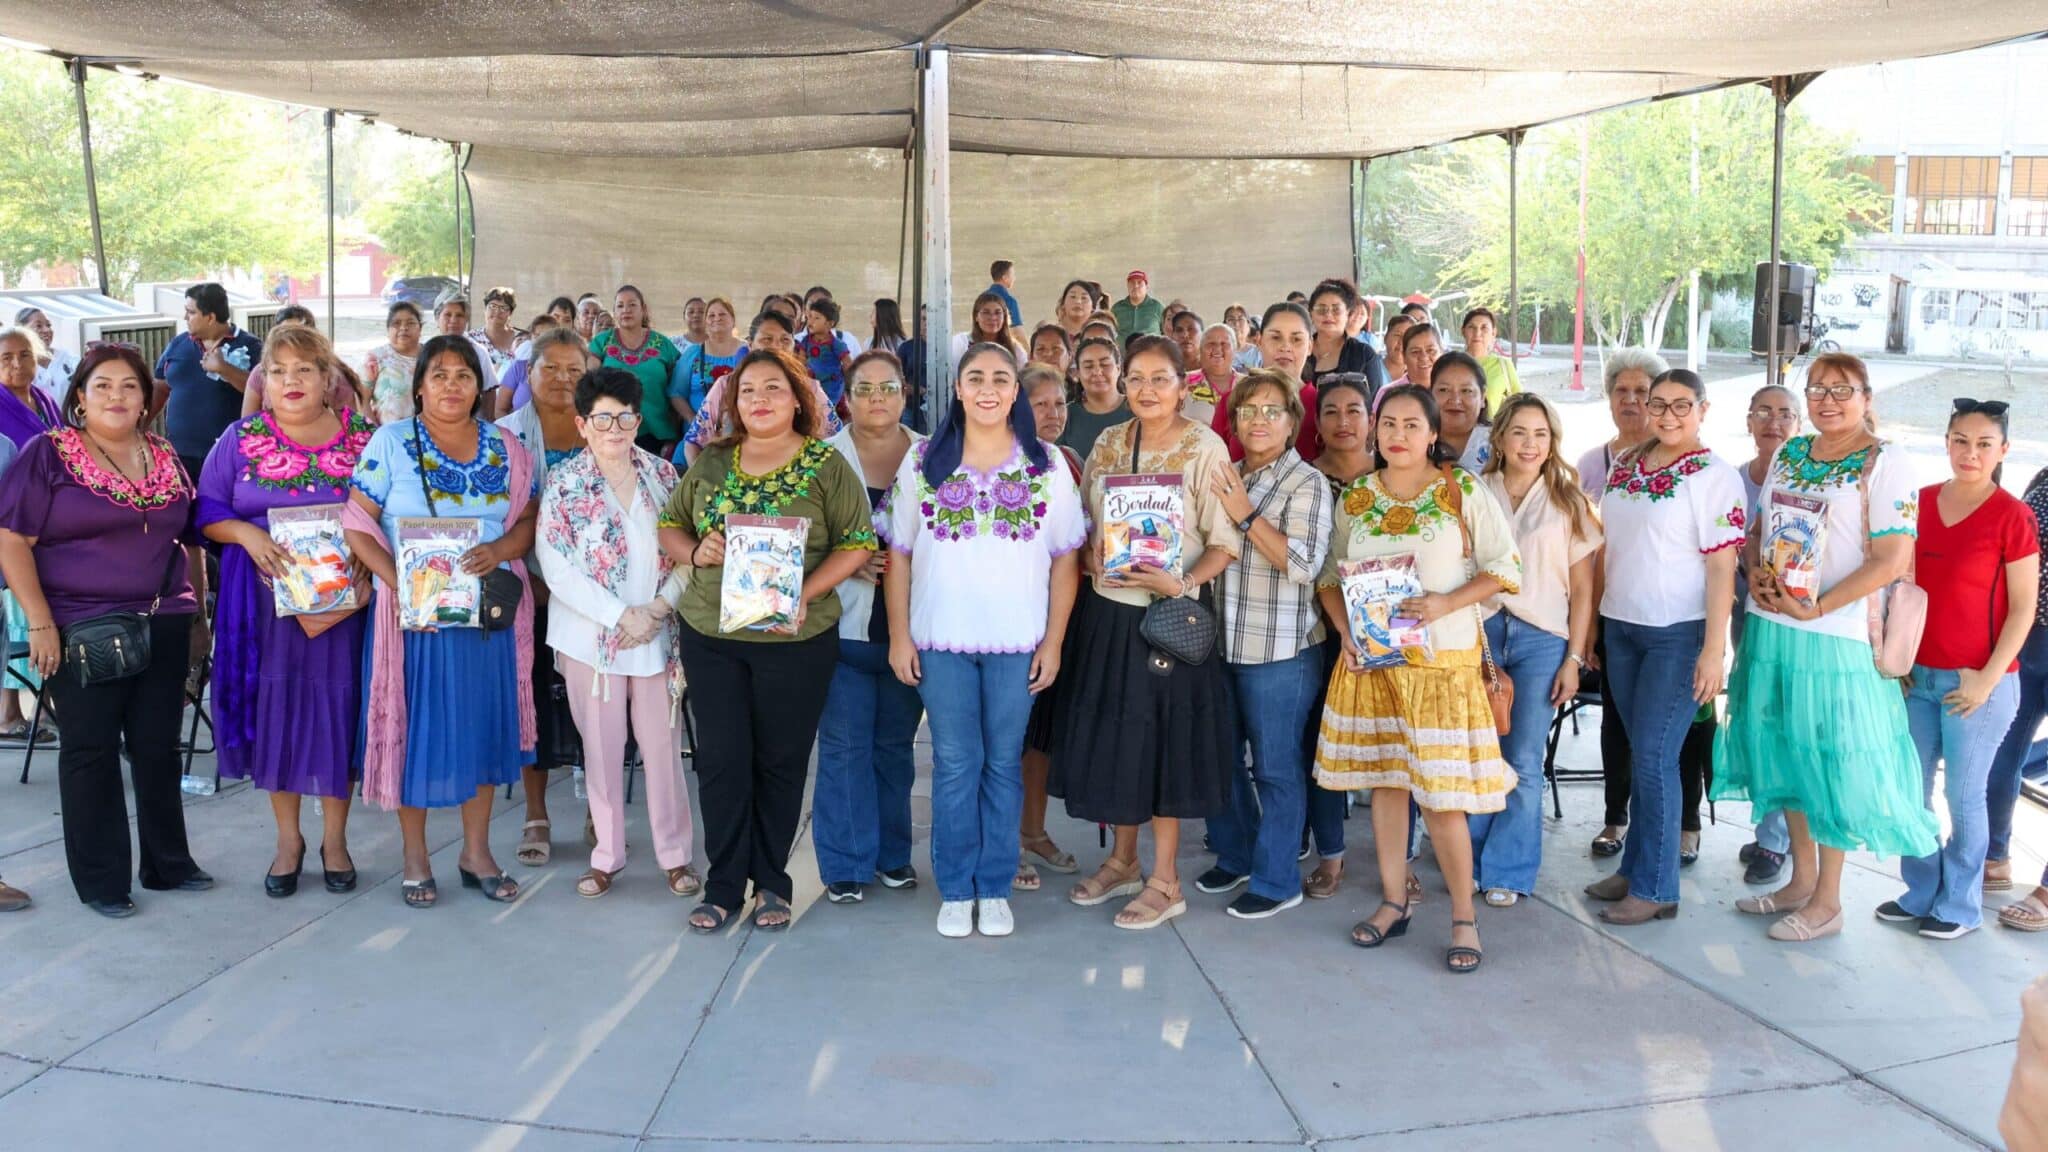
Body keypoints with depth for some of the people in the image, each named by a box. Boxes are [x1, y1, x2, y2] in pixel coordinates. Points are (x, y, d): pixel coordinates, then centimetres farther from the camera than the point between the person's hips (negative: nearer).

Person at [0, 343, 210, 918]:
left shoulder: (166, 459, 9)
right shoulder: (48, 455, -5)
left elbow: (187, 538, 18)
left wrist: (194, 611, 11)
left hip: (163, 626, 4)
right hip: (82, 630, -4)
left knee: (158, 746, 10)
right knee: (90, 750, 5)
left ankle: (168, 863, 23)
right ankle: (100, 880, 14)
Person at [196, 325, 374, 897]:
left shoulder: (364, 437, 2)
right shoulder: (241, 439, 5)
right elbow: (206, 511, 4)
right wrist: (247, 534, -15)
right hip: (264, 600, 1)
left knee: (337, 707, 3)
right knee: (272, 708, 5)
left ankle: (334, 837, 18)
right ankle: (288, 838, 19)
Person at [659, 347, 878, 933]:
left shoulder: (827, 465, -4)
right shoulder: (709, 462, 5)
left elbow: (857, 542, -6)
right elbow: (670, 527, 12)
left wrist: (808, 591, -19)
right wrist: (695, 552, -10)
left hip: (796, 638, -2)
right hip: (710, 635, 2)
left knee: (781, 760, 9)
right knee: (721, 759, 5)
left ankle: (771, 881, 24)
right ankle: (723, 884, 19)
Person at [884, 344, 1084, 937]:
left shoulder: (1047, 465, 2)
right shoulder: (924, 462, 3)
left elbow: (1065, 559, 3)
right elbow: (899, 554, 4)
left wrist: (1053, 641, -2)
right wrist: (899, 636, -1)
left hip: (1017, 642, 0)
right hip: (941, 640, 0)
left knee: (1004, 764, 7)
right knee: (954, 765, 6)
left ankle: (995, 889, 19)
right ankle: (956, 890, 17)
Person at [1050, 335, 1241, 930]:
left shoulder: (1205, 448, -8)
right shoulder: (1107, 443, 7)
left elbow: (1225, 542, -9)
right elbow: (1086, 523, 14)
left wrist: (1182, 582, -23)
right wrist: (1094, 558, -6)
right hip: (1107, 610, 5)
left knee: (1162, 736, 2)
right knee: (1111, 733, 11)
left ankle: (1165, 880, 15)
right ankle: (1123, 860, 29)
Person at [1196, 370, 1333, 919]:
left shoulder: (1305, 483, -7)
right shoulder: (1227, 478, 12)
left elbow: (1304, 564, -17)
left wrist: (1246, 515, -19)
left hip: (1279, 650, -7)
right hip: (1221, 643, 7)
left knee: (1276, 766, 2)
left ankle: (1275, 881, 14)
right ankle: (1235, 856, 34)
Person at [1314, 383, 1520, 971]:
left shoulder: (1463, 491, -4)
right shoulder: (1354, 496, 6)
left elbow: (1504, 566, -5)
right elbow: (1329, 575, 12)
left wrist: (1448, 602, -18)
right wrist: (1345, 631, -4)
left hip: (1443, 658, -4)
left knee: (1442, 792, -5)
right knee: (1384, 779, 10)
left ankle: (1464, 917, 9)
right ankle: (1393, 901, 23)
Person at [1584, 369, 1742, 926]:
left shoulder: (1715, 476, -9)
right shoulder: (1623, 466, 9)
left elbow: (1721, 567, -13)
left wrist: (1713, 649, -18)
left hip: (1678, 634, -6)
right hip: (1620, 627, 6)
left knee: (1653, 757, -4)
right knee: (1639, 753, 13)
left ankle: (1654, 888, 6)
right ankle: (1634, 868, 24)